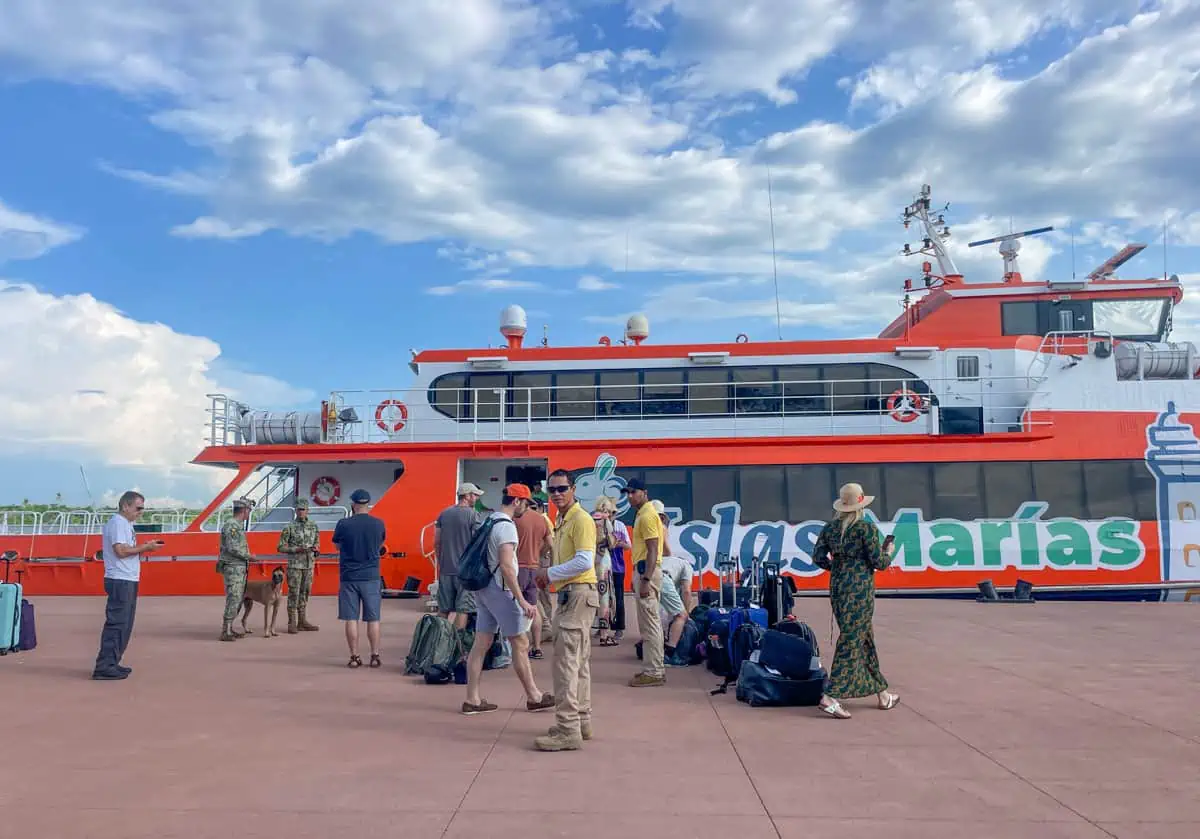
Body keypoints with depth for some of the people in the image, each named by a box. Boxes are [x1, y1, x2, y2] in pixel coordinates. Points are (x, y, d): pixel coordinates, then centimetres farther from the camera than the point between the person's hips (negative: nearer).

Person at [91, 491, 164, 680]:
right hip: (121, 581, -10)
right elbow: (121, 551, -21)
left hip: (127, 581, 10)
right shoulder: (118, 522, -11)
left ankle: (111, 664, 19)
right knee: (116, 624, -9)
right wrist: (145, 547, -14)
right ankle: (104, 668, -7)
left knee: (124, 624, 13)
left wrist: (144, 548, 6)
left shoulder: (124, 523, 20)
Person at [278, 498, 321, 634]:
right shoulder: (289, 527, -7)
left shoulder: (313, 525, 5)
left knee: (304, 593, 10)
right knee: (293, 594, -3)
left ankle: (302, 622, 16)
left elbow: (317, 542, 14)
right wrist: (296, 549, -19)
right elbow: (281, 547, -6)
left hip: (309, 565, 4)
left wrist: (315, 547, -9)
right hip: (294, 565, -4)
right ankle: (292, 624, 4)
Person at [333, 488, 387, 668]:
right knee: (373, 619, 7)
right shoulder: (378, 524, -3)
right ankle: (375, 656, 9)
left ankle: (354, 657, 8)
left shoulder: (344, 524, -7)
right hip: (371, 577, 1)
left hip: (348, 577, -1)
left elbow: (337, 546, 10)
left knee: (351, 619, 6)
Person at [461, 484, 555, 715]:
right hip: (499, 590, -9)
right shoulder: (506, 526, -17)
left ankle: (472, 700, 11)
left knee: (481, 644, 9)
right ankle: (534, 697, 10)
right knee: (521, 644, 1)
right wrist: (523, 601, -25)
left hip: (483, 588, 9)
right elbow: (506, 566, -25)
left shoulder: (489, 521, 13)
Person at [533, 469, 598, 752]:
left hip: (578, 594, -10)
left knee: (566, 661, -10)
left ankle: (568, 730, -7)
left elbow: (584, 561, -23)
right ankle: (581, 721, 24)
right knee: (579, 662, 15)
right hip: (569, 595, 10)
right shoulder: (562, 520, 16)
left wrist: (550, 573, -14)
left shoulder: (581, 519, -13)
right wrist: (549, 575, 6)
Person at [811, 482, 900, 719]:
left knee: (865, 639, 17)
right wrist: (888, 553, 10)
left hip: (837, 588, 7)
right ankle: (831, 697, -7)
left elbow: (818, 557, 4)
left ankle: (882, 694, 28)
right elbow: (879, 562, -11)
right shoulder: (867, 528, -13)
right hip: (860, 591, -7)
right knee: (852, 642, -3)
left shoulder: (830, 528, 5)